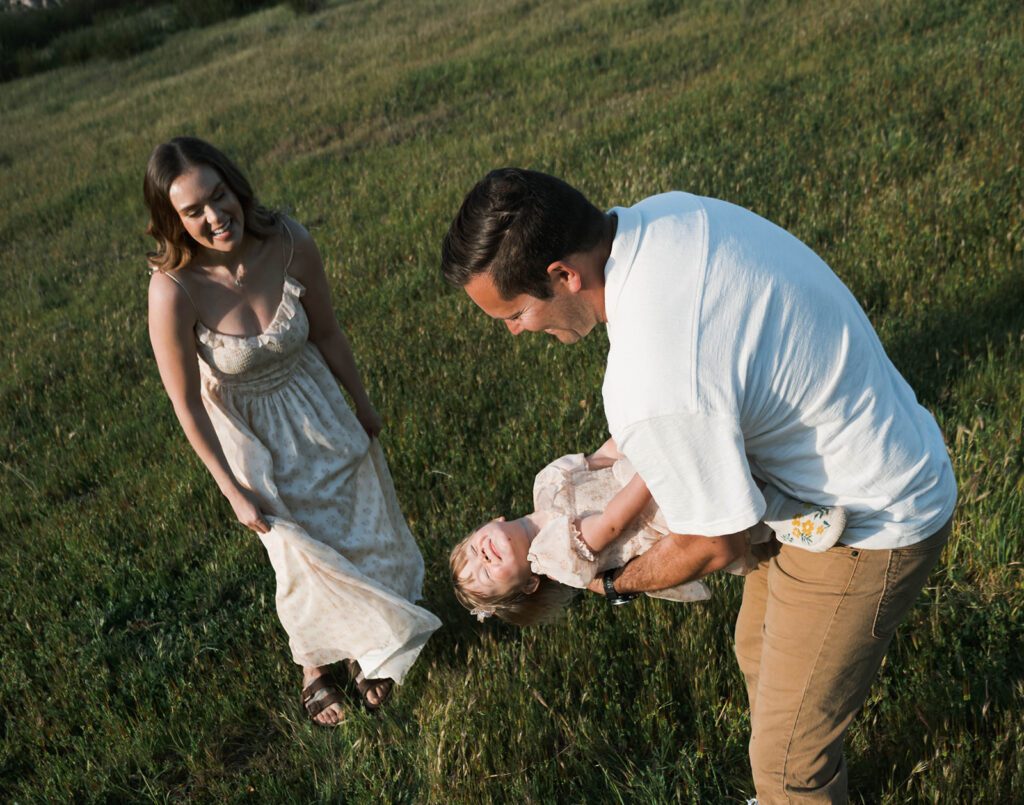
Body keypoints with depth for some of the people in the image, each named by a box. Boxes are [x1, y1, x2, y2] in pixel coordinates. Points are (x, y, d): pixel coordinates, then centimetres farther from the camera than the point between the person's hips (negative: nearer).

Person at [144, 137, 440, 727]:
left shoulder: (291, 244, -25)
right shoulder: (173, 291, -33)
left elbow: (327, 332, -7)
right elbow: (186, 404, -19)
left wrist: (363, 405, 6)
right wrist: (233, 490, -12)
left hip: (315, 405, 3)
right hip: (248, 427, -3)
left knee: (356, 520, 17)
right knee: (301, 552, 13)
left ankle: (365, 645, 48)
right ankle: (314, 663, 45)